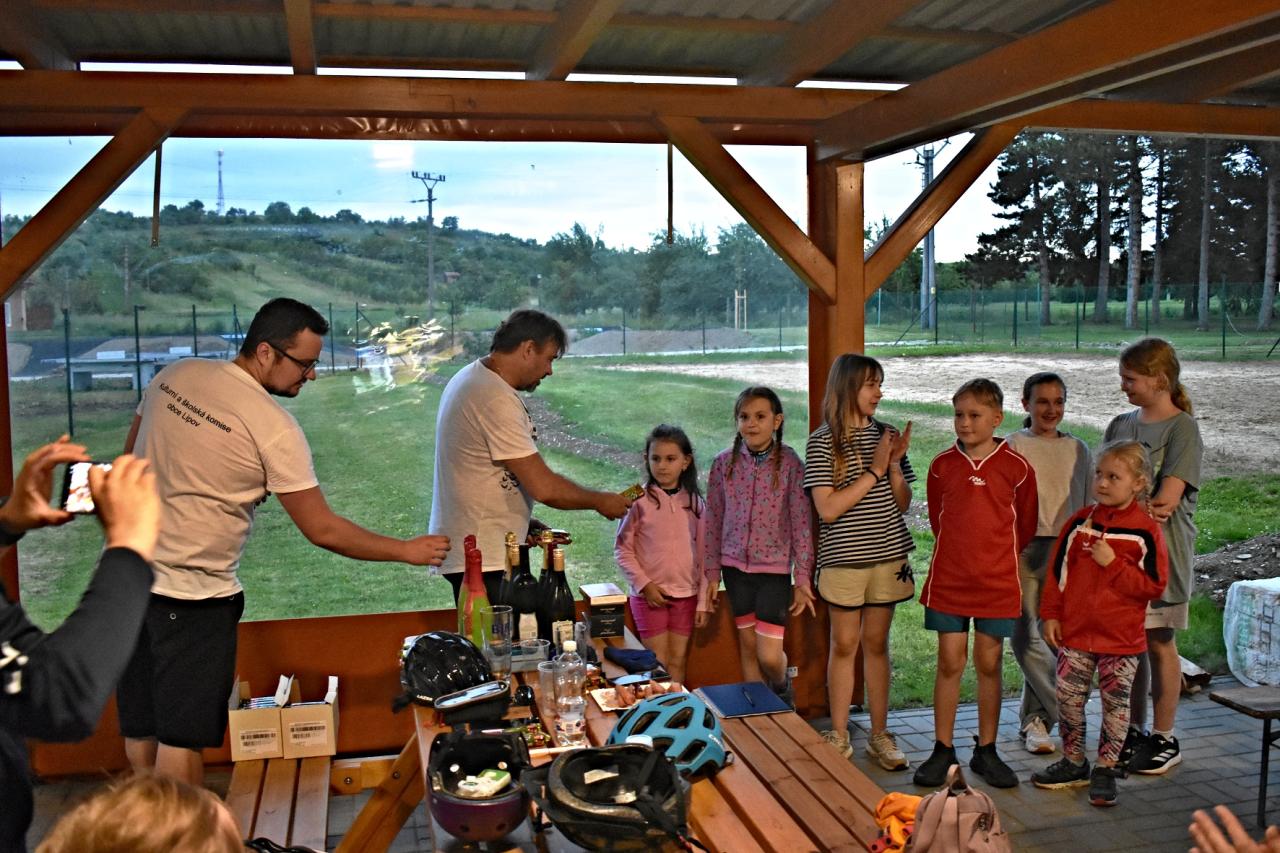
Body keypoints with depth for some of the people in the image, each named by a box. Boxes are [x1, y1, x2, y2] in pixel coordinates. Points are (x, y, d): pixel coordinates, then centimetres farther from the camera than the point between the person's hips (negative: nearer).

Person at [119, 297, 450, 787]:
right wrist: (408, 551, -8)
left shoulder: (174, 375, 1)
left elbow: (129, 460, 13)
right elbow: (322, 530, -17)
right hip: (192, 594, -8)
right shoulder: (273, 426, -19)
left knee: (140, 726, 18)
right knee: (183, 737, 4)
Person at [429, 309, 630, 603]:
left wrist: (525, 524, 14)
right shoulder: (496, 399, -19)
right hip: (483, 559, -10)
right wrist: (601, 501, -5)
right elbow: (544, 487, -21)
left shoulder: (471, 378, 13)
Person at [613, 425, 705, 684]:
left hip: (686, 594, 3)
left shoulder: (695, 503, 2)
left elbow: (703, 554, 5)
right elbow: (622, 549, -4)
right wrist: (644, 584, -13)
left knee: (678, 662, 8)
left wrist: (703, 602, 3)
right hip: (649, 594, -2)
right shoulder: (639, 500, -7)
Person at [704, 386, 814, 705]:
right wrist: (712, 574, 6)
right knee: (747, 645, 11)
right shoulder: (724, 463, -1)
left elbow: (801, 524, -7)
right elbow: (713, 521, 6)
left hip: (775, 568, -3)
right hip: (736, 566, 3)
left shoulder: (790, 464, -9)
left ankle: (782, 690, 30)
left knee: (769, 655, -4)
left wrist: (803, 580, -7)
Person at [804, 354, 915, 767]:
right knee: (844, 645, 5)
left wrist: (895, 465, -9)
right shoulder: (822, 442, -7)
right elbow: (827, 509, -15)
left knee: (877, 643, 10)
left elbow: (903, 504, 8)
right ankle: (839, 736, 18)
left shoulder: (885, 435, 6)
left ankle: (879, 735, 20)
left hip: (888, 555, 3)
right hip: (843, 558, -3)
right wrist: (874, 470, -15)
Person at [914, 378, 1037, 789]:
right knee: (950, 663, 5)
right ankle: (942, 750, 15)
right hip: (948, 581, 1)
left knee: (989, 665, 8)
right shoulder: (942, 465, 0)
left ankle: (986, 751, 21)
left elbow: (1024, 528, 7)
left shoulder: (1017, 468, -5)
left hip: (997, 584, -1)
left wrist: (996, 556, 10)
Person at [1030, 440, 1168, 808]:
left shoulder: (1145, 531, -9)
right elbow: (1057, 572, 5)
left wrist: (1113, 564, -19)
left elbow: (1154, 585, -11)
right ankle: (1073, 762, 25)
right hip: (1075, 631, 3)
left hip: (1121, 638, -3)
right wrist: (1051, 615, 3)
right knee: (1068, 698, 8)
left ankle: (1105, 769, 24)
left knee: (1115, 704, 9)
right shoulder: (1080, 522, 0)